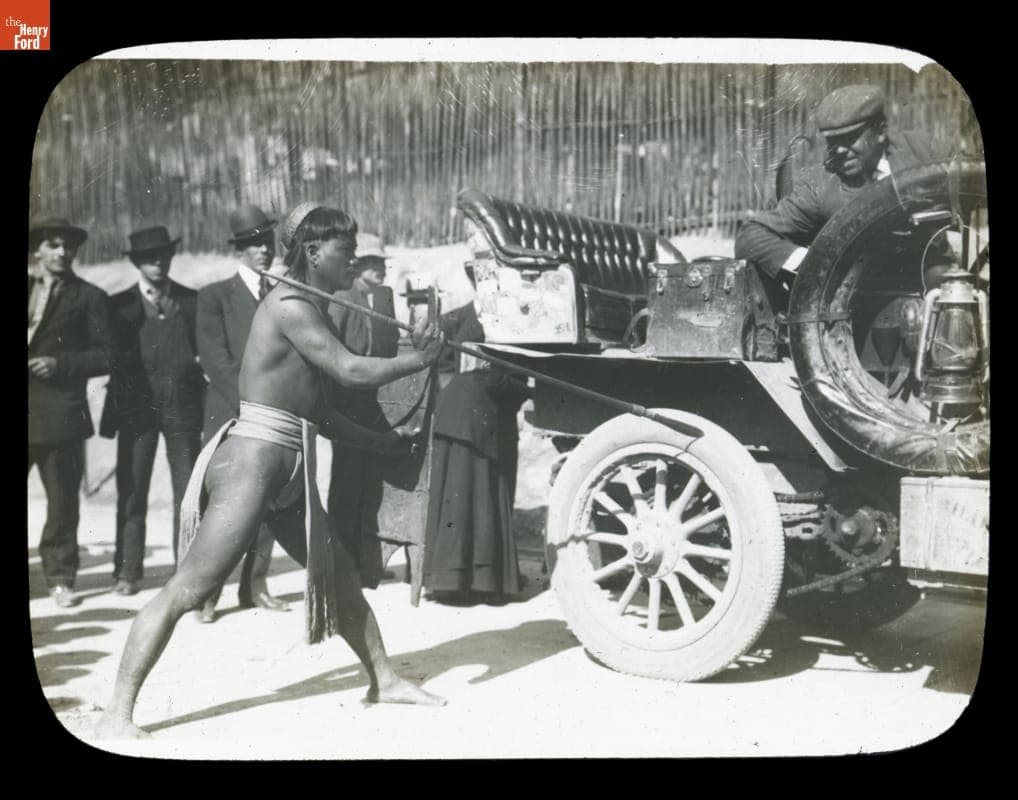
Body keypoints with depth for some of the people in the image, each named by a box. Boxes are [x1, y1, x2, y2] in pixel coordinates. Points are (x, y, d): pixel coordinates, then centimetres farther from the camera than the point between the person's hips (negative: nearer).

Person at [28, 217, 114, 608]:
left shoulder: (89, 297, 5)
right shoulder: (28, 286, 15)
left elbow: (106, 356, 0)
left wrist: (60, 363, -12)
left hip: (59, 412, -2)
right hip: (32, 411, 2)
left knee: (62, 501, 4)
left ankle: (60, 578, 15)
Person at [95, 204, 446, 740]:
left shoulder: (309, 309, 17)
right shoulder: (289, 305, -12)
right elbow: (351, 371, -17)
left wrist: (372, 439, 23)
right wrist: (416, 360, -3)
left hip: (288, 472, 10)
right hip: (253, 460, -10)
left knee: (340, 575, 16)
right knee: (188, 589, -10)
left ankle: (384, 680, 30)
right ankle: (118, 712, -4)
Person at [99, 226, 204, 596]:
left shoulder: (192, 301, 10)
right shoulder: (120, 305, 8)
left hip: (183, 405, 0)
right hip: (137, 406, 0)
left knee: (188, 492, 0)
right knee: (131, 493, 1)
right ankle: (127, 571, 10)